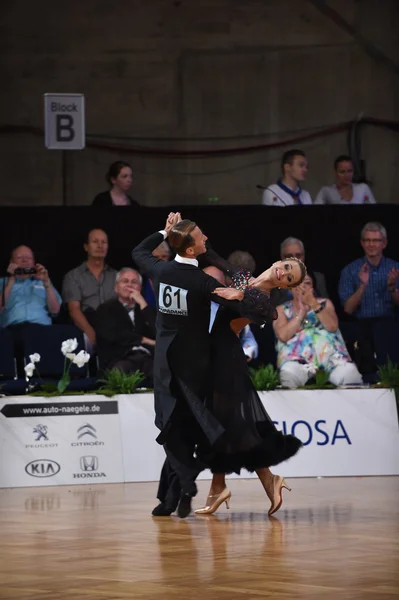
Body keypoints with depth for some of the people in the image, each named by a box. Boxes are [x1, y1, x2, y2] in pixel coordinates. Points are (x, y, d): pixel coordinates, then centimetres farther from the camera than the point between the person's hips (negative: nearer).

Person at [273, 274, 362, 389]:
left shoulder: (325, 303, 21)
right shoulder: (282, 309, 17)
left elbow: (332, 327, 1)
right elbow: (283, 336, -2)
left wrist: (314, 305, -5)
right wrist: (302, 311, -2)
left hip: (330, 355, 1)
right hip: (297, 358, -1)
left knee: (348, 374, -31)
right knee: (289, 375, -38)